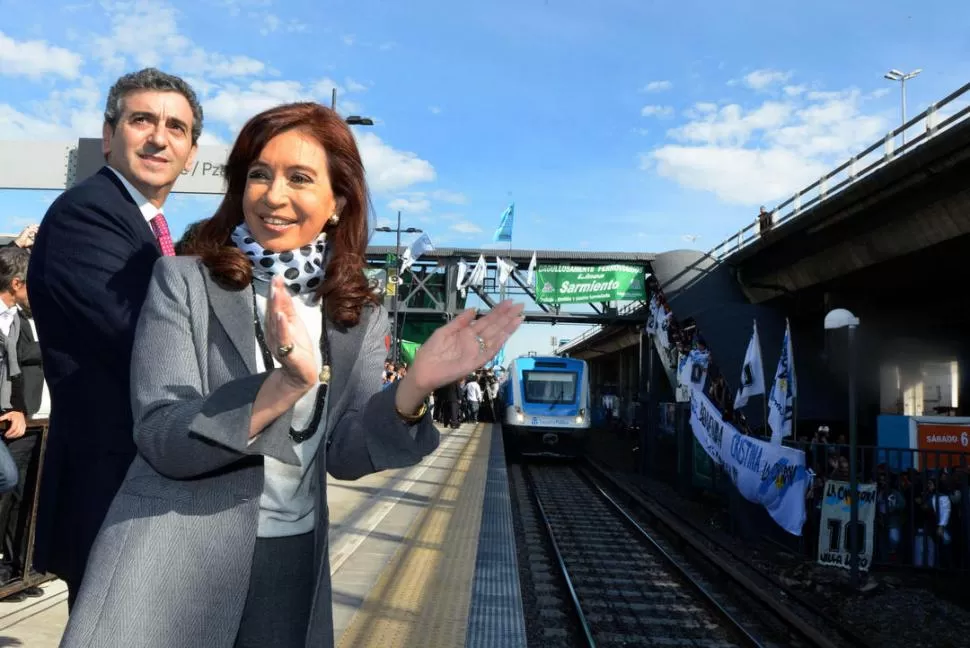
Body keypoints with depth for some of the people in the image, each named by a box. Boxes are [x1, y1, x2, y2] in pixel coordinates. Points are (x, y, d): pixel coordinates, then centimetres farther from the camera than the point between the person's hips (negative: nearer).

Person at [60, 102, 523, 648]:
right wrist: (288, 383, -32)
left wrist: (414, 388, -25)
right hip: (174, 562, -3)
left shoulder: (360, 317, 0)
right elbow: (163, 441, -16)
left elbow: (345, 454, -6)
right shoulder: (184, 281, -9)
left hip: (295, 566, 3)